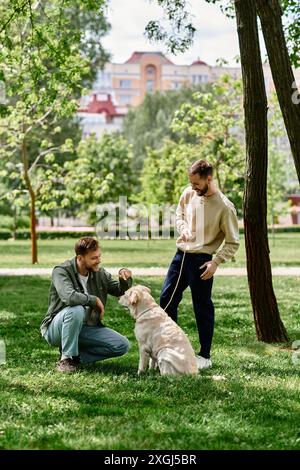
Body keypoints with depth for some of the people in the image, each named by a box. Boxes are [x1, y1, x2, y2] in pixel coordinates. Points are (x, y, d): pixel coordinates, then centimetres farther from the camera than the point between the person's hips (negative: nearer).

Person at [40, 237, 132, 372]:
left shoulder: (100, 273, 2)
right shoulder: (61, 271, -17)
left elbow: (120, 291, 14)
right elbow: (69, 297, -36)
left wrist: (125, 279, -8)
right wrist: (95, 300, -22)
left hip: (87, 328, 5)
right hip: (56, 329, -5)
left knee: (122, 345, -12)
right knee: (76, 310, -38)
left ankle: (76, 355, -3)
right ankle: (66, 359, -21)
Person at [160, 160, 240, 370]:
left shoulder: (224, 207, -16)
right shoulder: (189, 193, 0)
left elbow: (233, 242, -10)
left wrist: (216, 262, -18)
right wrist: (183, 229, -2)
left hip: (201, 260, -6)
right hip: (181, 254, 6)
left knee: (203, 308, 2)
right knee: (167, 298, 12)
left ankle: (205, 356, 14)